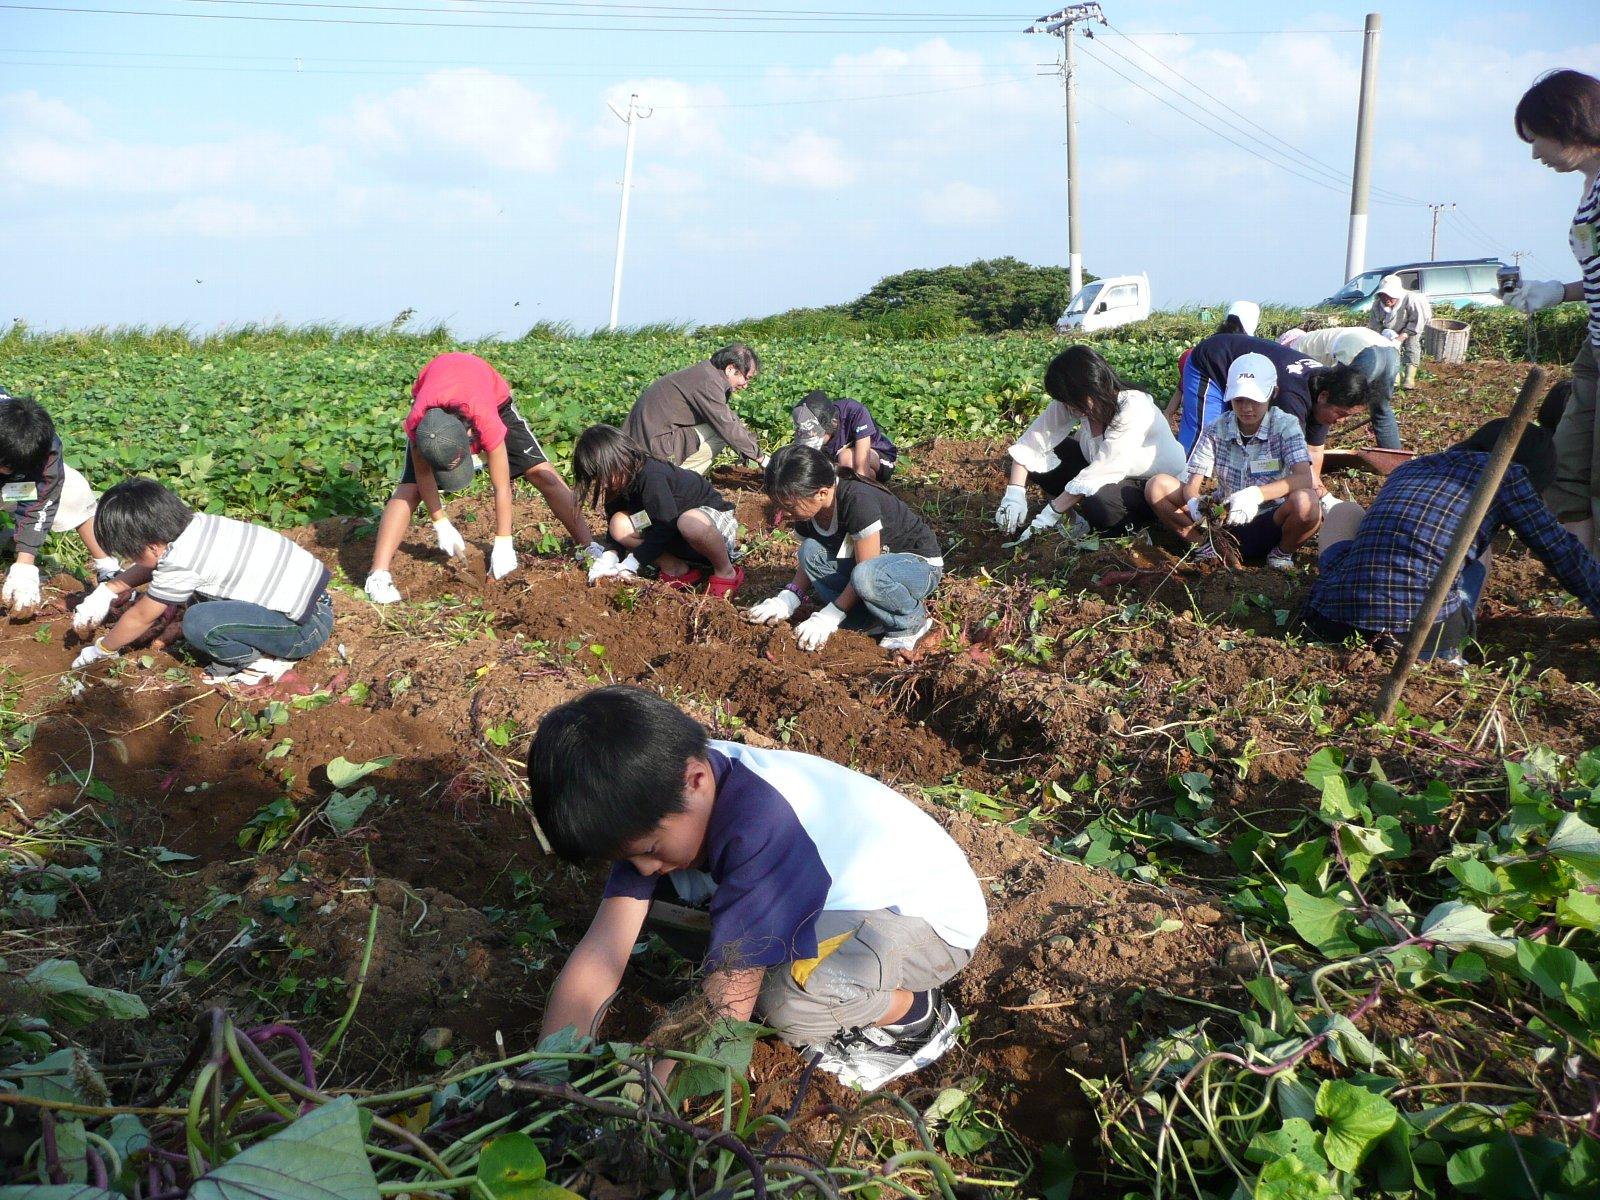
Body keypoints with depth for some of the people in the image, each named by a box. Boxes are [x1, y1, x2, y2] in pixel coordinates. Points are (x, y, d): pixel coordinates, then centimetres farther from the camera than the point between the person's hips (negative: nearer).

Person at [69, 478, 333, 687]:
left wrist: (100, 650, 14)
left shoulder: (180, 563, -18)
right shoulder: (195, 523, 5)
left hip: (308, 626, -9)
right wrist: (107, 591, 17)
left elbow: (140, 618, -2)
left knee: (197, 623, -24)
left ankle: (264, 662, -3)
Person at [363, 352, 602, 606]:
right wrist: (441, 524, -16)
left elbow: (502, 486, -33)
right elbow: (423, 475, -21)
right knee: (410, 488, -16)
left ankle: (589, 546, -2)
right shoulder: (416, 422, -40)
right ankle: (378, 575, -19)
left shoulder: (487, 423, -44)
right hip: (433, 405, 1)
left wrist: (503, 544, -27)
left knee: (542, 473, -11)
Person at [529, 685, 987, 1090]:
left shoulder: (761, 826, -38)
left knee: (790, 999, -36)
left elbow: (723, 1008, -36)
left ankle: (920, 1015, -3)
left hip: (932, 913, -8)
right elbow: (598, 956, -19)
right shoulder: (658, 792, -15)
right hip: (843, 901, 8)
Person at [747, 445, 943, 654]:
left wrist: (829, 617, -26)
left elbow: (864, 573, -28)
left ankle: (913, 622, -9)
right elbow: (810, 562, 4)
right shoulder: (808, 510, -7)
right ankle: (875, 621, -9)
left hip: (921, 564, -8)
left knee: (866, 576, -39)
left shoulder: (858, 501, -31)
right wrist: (787, 600, -13)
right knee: (810, 550, -13)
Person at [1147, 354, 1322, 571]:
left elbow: (1305, 478, -24)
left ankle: (1283, 552, -3)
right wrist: (1194, 503, -32)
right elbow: (1192, 484, -6)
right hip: (1225, 520, 2)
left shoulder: (1285, 426, -9)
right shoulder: (1217, 429, -1)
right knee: (1158, 486, -14)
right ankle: (1211, 545, -2)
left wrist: (1257, 494, -41)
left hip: (1270, 523, -2)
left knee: (1305, 503, -37)